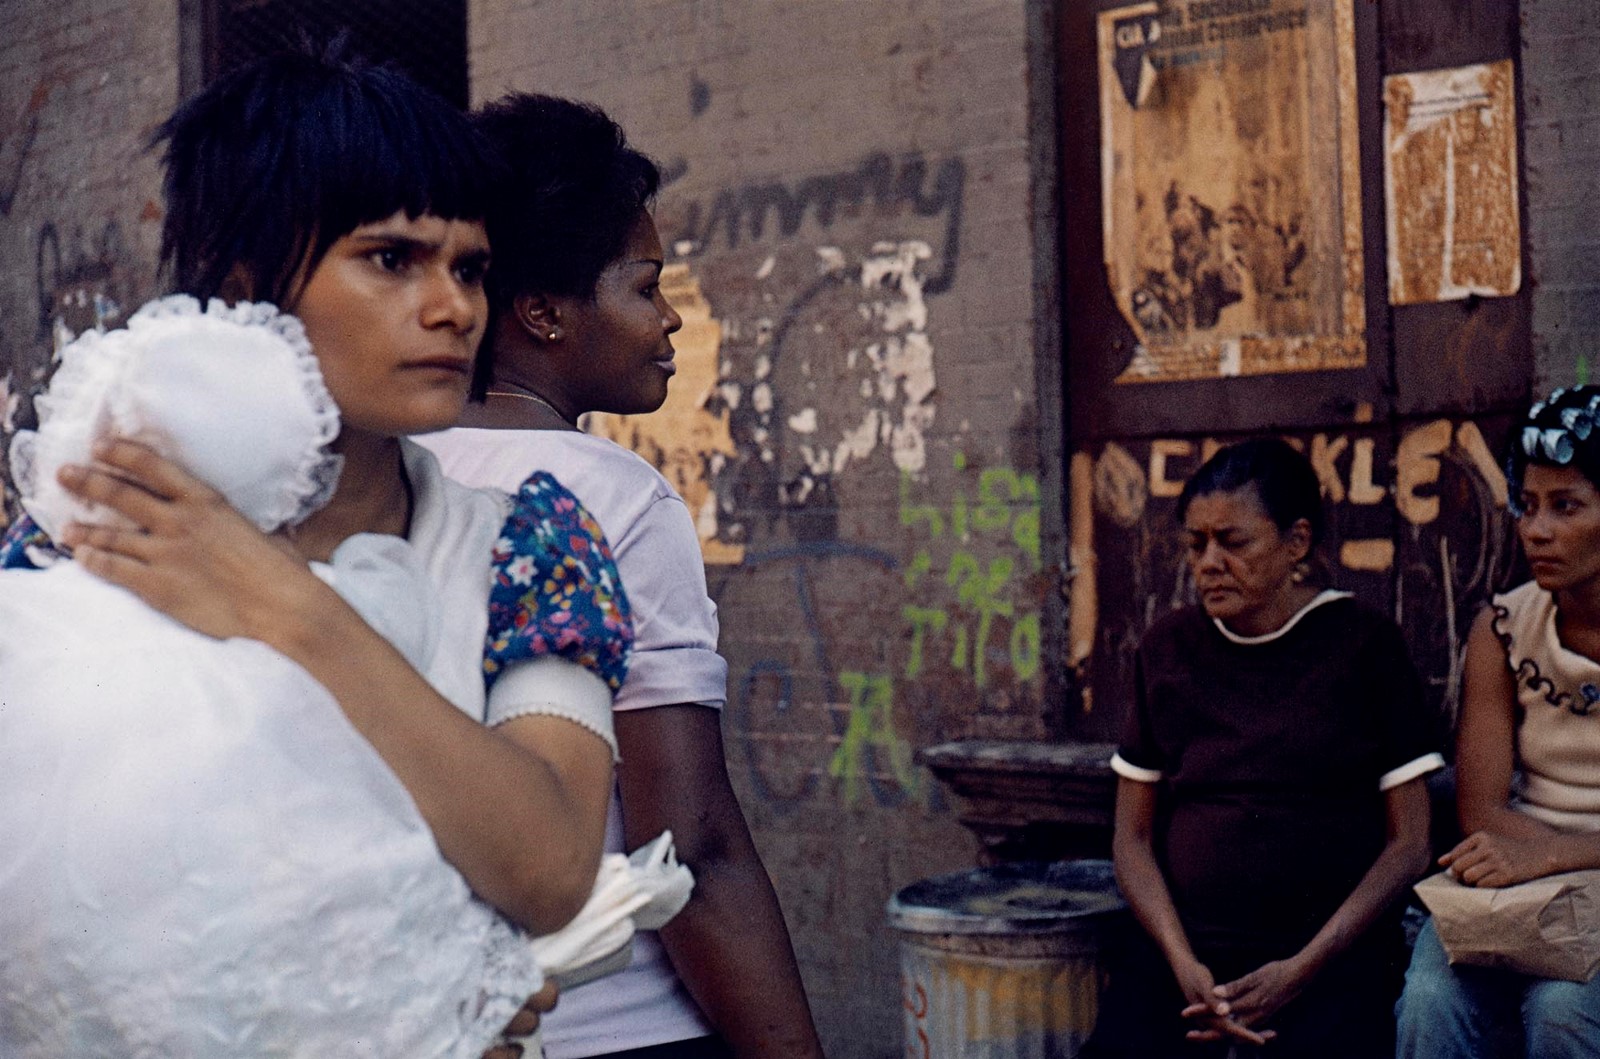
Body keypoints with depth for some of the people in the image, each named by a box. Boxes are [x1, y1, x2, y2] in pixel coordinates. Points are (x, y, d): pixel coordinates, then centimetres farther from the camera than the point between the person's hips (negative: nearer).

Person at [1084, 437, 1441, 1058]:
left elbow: (1408, 841, 1)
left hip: (1333, 956, -2)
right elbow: (1133, 835, 10)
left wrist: (1301, 971, -8)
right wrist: (1184, 965, -6)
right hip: (1182, 949, 2)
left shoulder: (1364, 645, 3)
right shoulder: (1168, 650, 11)